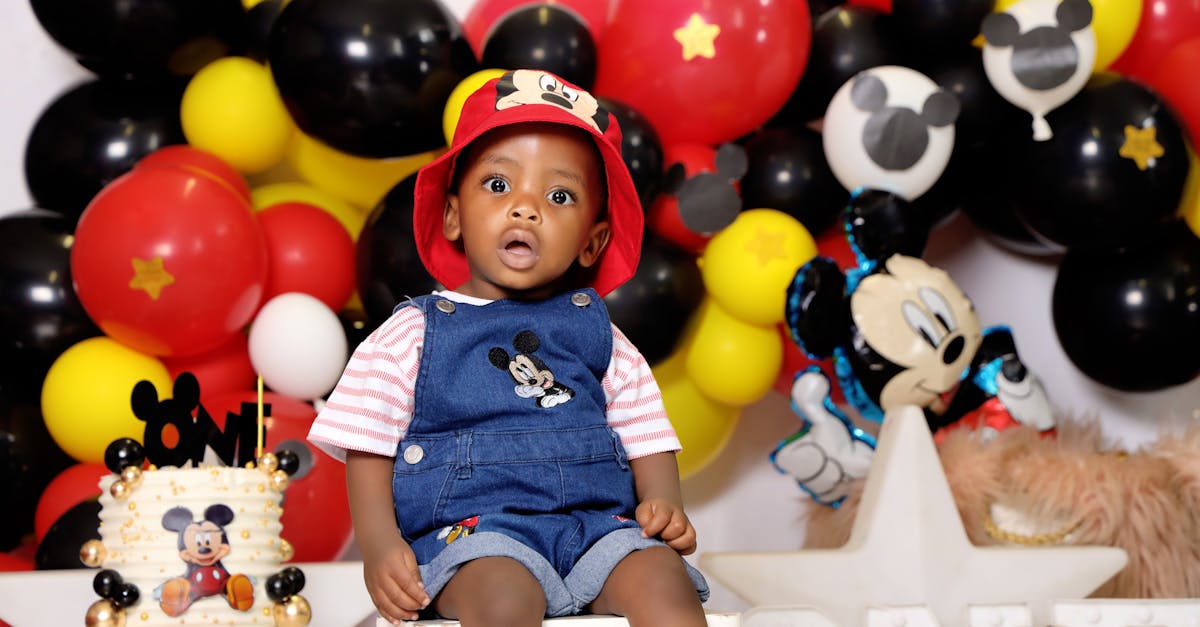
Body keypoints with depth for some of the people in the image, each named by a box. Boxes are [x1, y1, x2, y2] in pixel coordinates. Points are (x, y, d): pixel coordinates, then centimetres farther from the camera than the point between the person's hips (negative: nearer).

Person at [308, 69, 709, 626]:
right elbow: (368, 452, 7)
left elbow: (648, 443, 17)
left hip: (595, 526, 3)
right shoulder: (412, 334, 10)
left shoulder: (599, 337, 19)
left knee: (663, 578, -28)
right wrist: (379, 546, -9)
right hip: (470, 530, -3)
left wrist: (663, 504, -5)